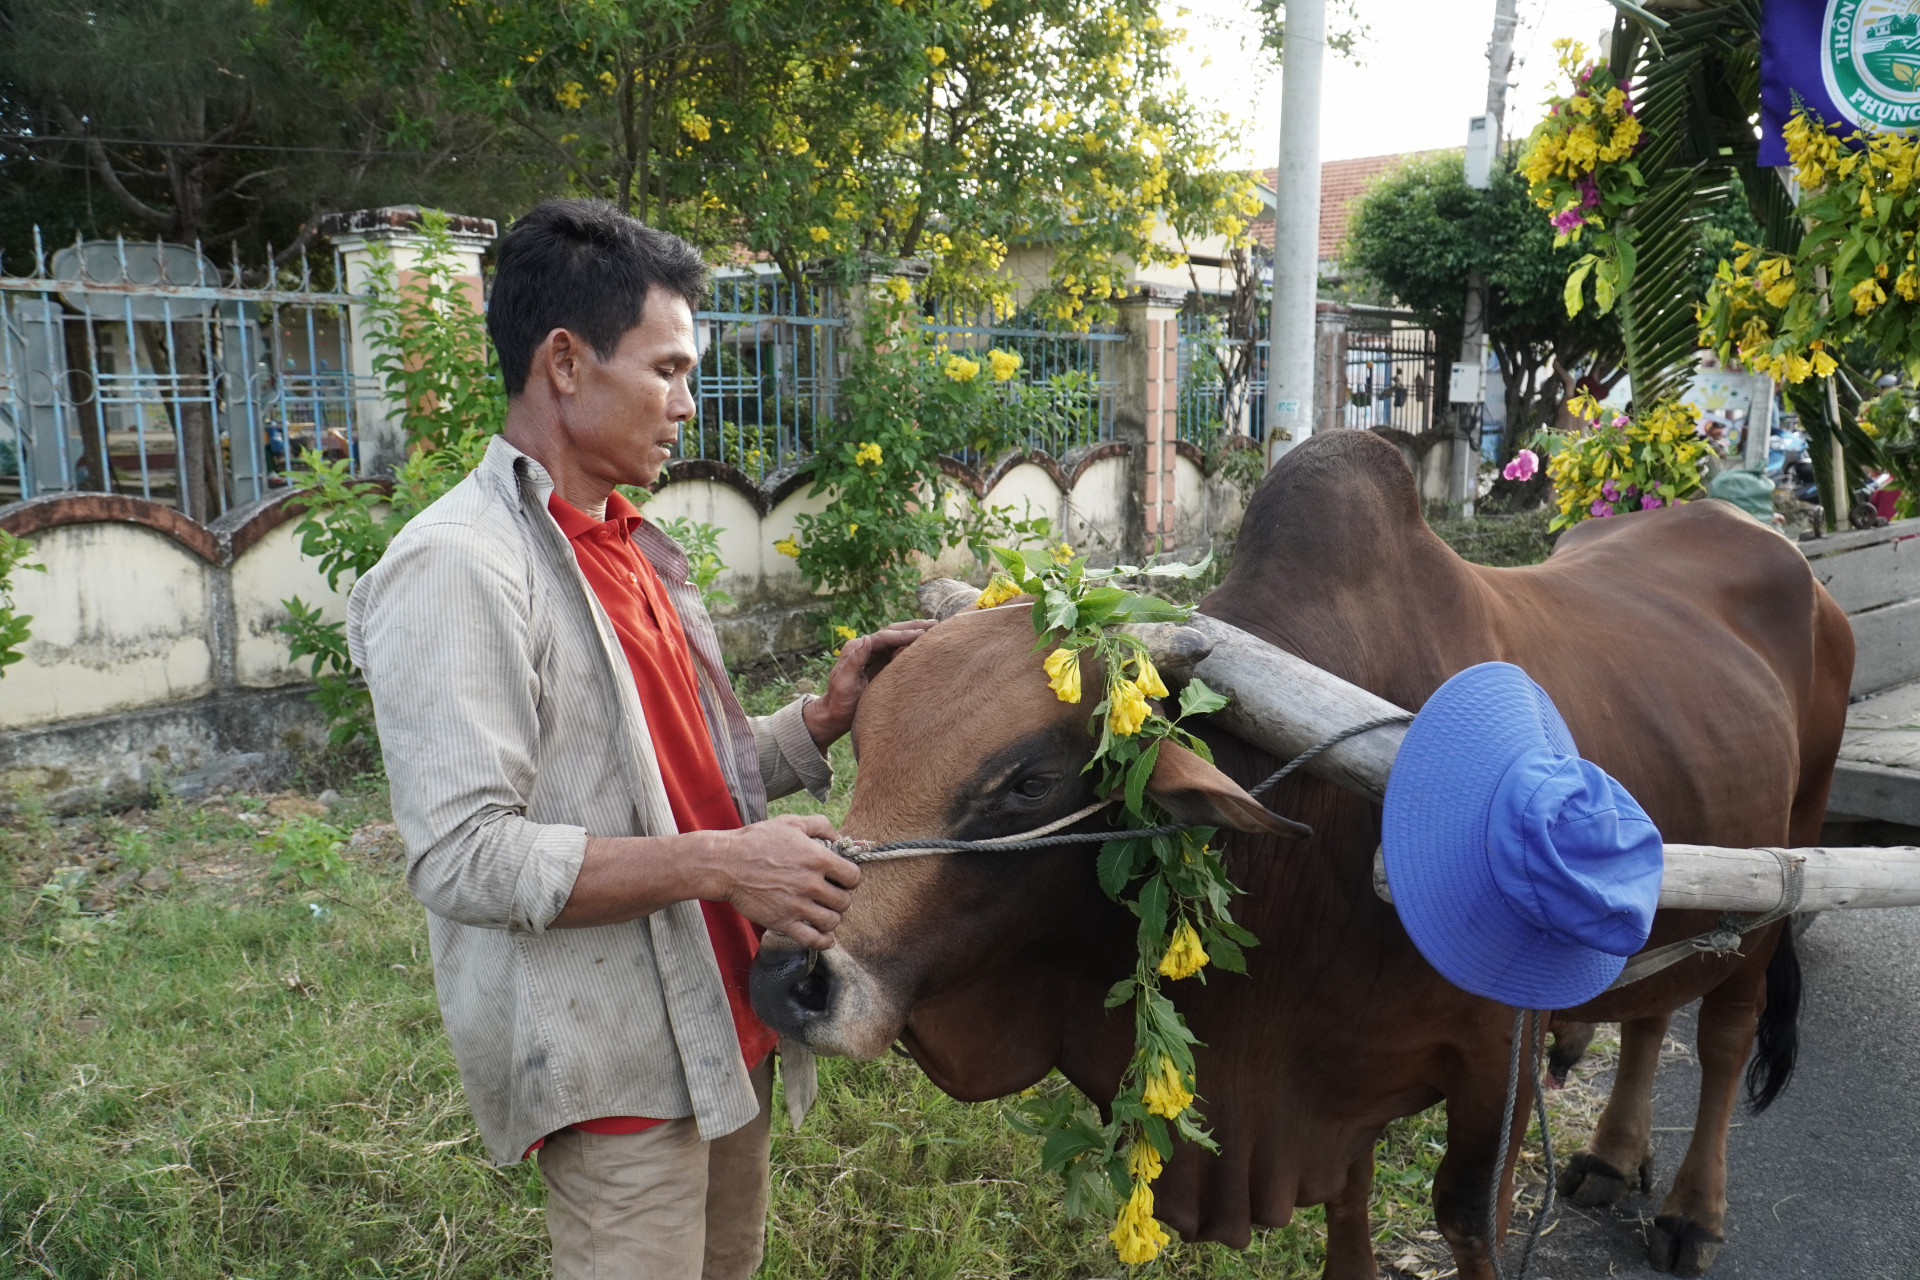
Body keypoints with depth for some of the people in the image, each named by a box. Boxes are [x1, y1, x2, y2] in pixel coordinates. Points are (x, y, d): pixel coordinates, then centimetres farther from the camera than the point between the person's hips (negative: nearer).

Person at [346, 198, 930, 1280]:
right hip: (619, 1069, -8)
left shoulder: (632, 546, 11)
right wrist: (716, 863, -25)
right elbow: (462, 857, -24)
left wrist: (825, 717, -1)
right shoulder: (458, 568, -17)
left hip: (722, 1030, 9)